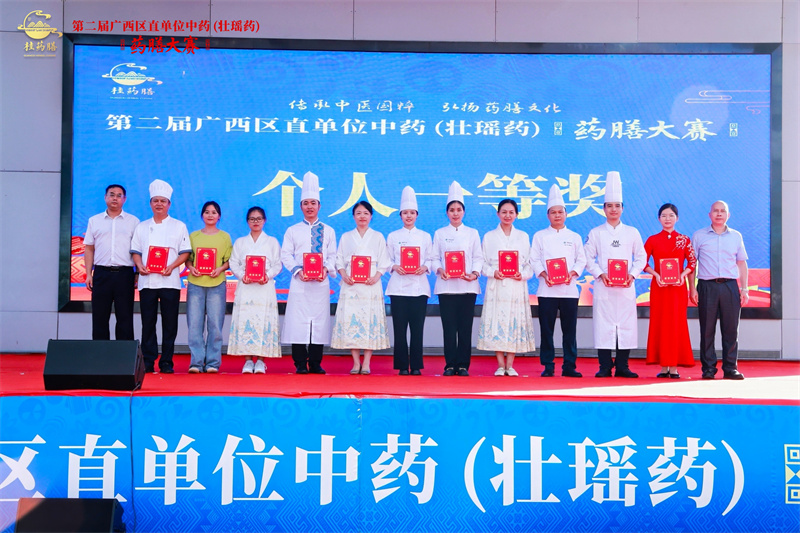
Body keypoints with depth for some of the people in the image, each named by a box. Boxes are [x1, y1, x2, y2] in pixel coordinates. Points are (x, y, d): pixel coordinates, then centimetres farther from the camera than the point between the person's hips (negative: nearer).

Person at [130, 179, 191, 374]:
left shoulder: (179, 226, 8)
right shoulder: (142, 227, 15)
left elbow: (185, 252, 3)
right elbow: (135, 251, 13)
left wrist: (171, 266, -12)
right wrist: (140, 266, -6)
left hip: (169, 281, -2)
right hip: (147, 280, 2)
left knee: (170, 324, -1)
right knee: (148, 323, 2)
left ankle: (166, 362, 6)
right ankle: (148, 361, 9)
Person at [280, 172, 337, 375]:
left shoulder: (328, 231, 13)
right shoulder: (292, 231, 11)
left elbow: (332, 255, 8)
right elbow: (285, 255, 4)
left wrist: (326, 269, -12)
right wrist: (298, 270, -12)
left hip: (321, 282, 1)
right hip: (299, 282, -1)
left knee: (319, 321, 1)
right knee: (298, 321, -5)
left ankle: (315, 363, 9)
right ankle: (300, 364, 2)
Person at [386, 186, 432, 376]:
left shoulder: (425, 236, 12)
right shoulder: (393, 236, 10)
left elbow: (430, 259, 8)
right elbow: (387, 260, 7)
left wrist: (425, 267, -12)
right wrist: (395, 267, -13)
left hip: (419, 286, 0)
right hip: (398, 286, 0)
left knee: (417, 328, -1)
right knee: (400, 328, -2)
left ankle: (416, 366, 6)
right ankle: (402, 366, 5)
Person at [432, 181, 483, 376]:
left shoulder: (472, 233, 11)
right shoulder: (440, 233, 10)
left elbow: (478, 258, 6)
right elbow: (435, 258, 6)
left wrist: (475, 273, -12)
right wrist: (440, 270, -14)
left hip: (467, 285, 0)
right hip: (446, 286, 0)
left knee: (465, 327, 0)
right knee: (449, 327, -1)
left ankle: (463, 365, 7)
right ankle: (450, 365, 7)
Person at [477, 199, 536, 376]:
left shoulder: (523, 236, 13)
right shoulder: (489, 237, 10)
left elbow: (529, 263, 10)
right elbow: (483, 263, 7)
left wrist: (523, 275, -9)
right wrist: (492, 272, -13)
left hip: (517, 287, 1)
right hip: (497, 286, -1)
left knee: (515, 322, -2)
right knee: (496, 322, -5)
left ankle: (510, 365, 6)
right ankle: (500, 365, 4)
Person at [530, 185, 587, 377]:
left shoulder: (574, 237, 12)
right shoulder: (540, 236, 9)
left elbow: (581, 260, 8)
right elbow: (534, 259, 3)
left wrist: (572, 273, -10)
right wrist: (544, 274, -13)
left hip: (569, 289, 1)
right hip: (546, 289, -1)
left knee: (569, 329, 2)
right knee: (547, 329, 0)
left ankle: (569, 366, 9)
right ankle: (548, 366, 8)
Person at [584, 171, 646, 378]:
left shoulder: (632, 233, 10)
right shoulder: (596, 233, 7)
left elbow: (641, 257, 9)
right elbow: (588, 258, 4)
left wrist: (632, 275, -6)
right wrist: (600, 275, -10)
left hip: (626, 286, 1)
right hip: (603, 286, -1)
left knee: (626, 324, 1)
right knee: (603, 324, -3)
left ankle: (622, 366, 9)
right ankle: (605, 366, 4)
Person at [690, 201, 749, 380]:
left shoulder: (736, 236, 13)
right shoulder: (699, 236, 7)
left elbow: (742, 263, 15)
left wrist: (744, 289, 7)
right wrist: (692, 288, -4)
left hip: (730, 286, 2)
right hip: (707, 286, -2)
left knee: (731, 328, 0)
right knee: (707, 329, 0)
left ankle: (730, 368, 8)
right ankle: (708, 368, 6)